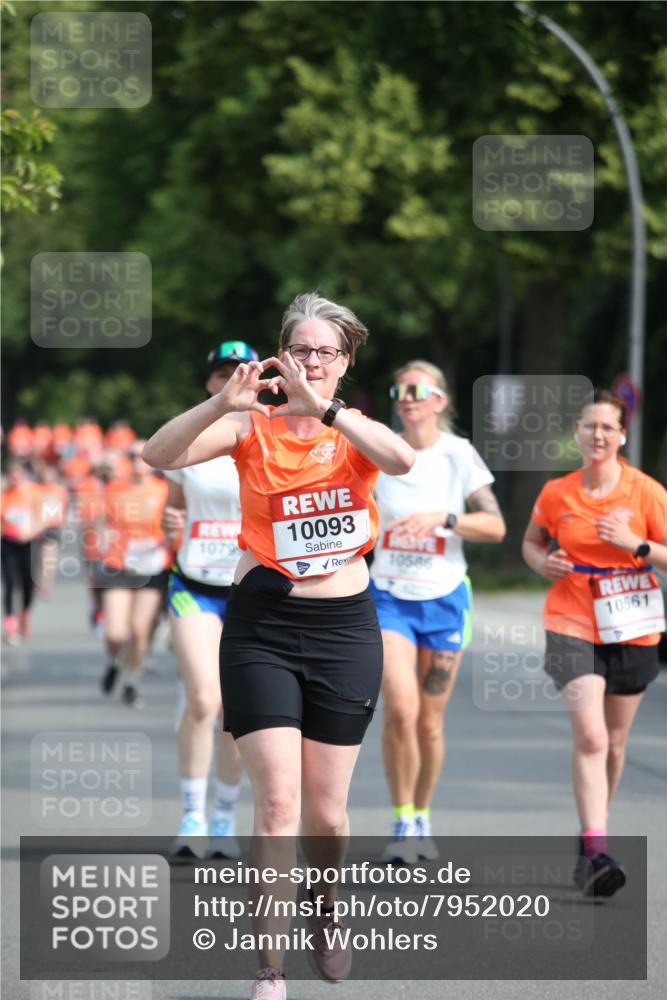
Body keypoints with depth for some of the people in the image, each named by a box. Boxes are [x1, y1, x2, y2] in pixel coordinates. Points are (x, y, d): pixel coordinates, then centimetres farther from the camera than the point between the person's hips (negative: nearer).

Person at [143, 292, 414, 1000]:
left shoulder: (356, 433, 3)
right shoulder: (251, 427, 0)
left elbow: (403, 461, -21)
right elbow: (159, 455, -15)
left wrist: (324, 408, -29)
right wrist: (223, 403, -30)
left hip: (344, 627, 2)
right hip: (262, 627, -2)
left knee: (326, 810, 7)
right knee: (277, 803, -11)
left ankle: (324, 912, 37)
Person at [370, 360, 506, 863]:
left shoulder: (458, 455, -5)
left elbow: (495, 525, -9)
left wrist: (442, 518, -21)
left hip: (444, 599, 0)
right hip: (389, 596, 0)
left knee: (430, 721, 4)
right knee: (400, 709, -17)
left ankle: (422, 817, 25)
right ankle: (402, 822, -6)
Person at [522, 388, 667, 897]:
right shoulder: (556, 493, -1)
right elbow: (532, 542, 17)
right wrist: (543, 562, -5)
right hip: (572, 626, -1)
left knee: (614, 743, 12)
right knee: (590, 736, -18)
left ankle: (591, 839, 32)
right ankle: (596, 852, -22)